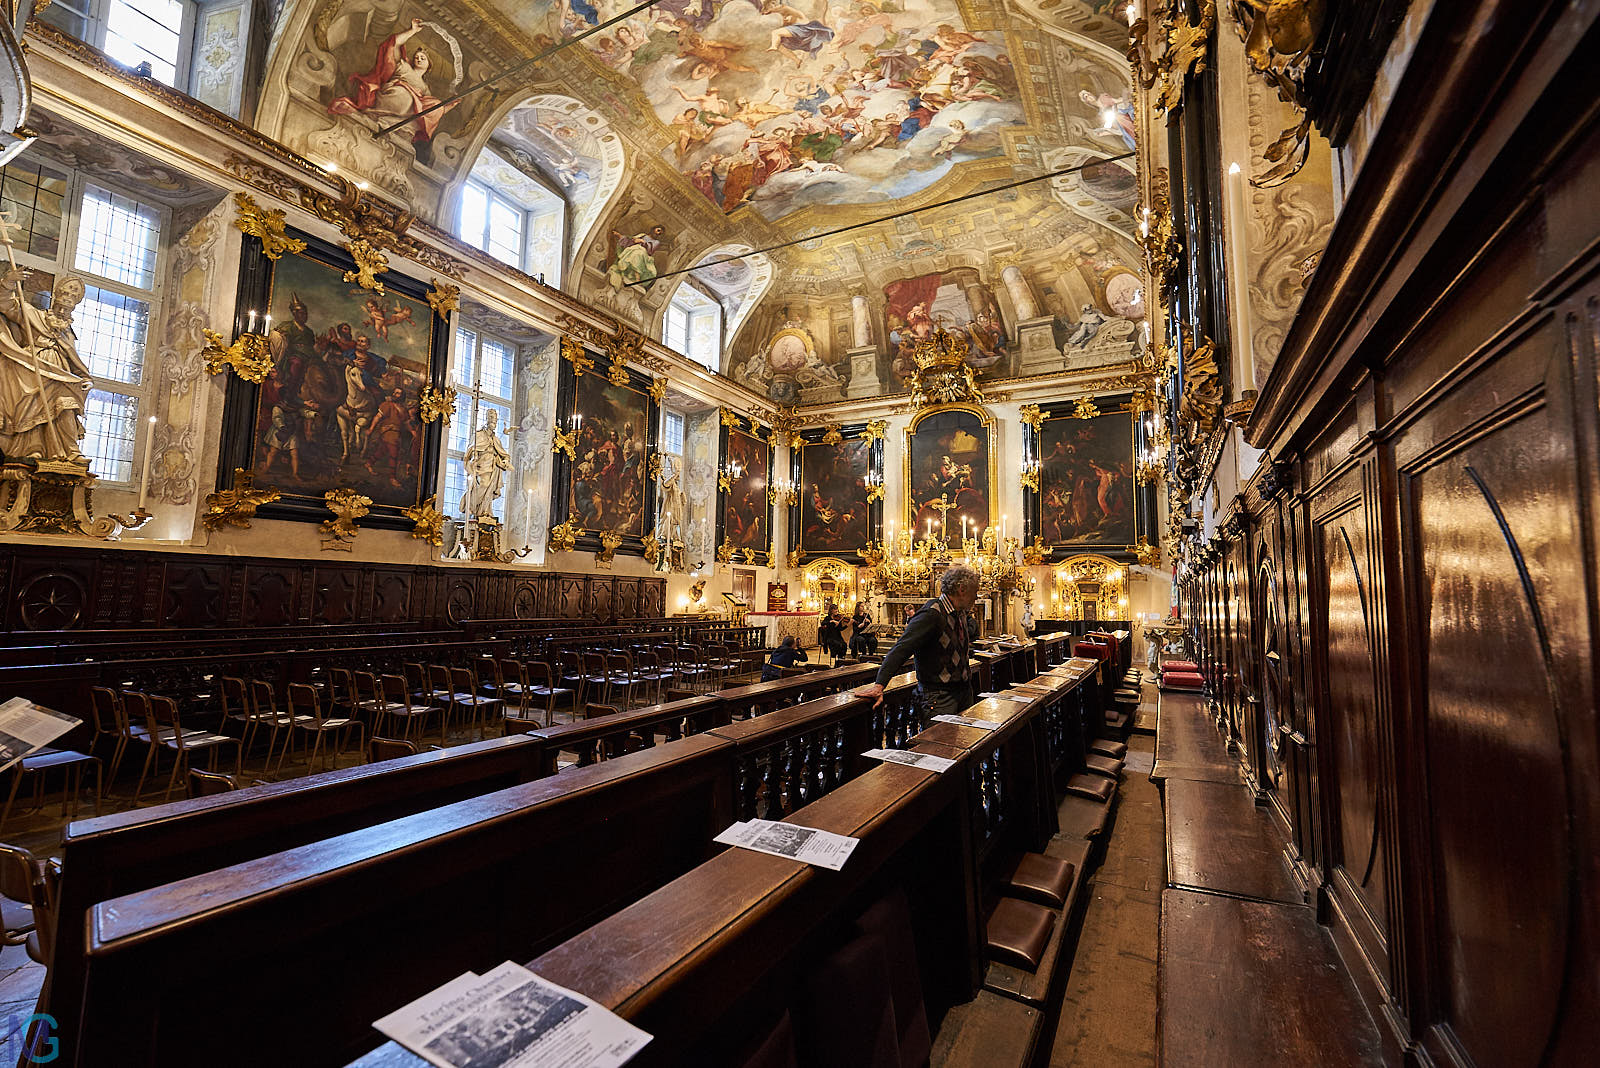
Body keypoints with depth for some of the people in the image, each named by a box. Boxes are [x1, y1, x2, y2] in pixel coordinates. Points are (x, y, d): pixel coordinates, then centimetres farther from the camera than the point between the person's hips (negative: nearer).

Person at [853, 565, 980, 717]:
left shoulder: (961, 613, 5)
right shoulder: (931, 614, -21)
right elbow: (902, 648, -30)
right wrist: (879, 685, -38)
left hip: (964, 688, 8)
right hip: (940, 695, -8)